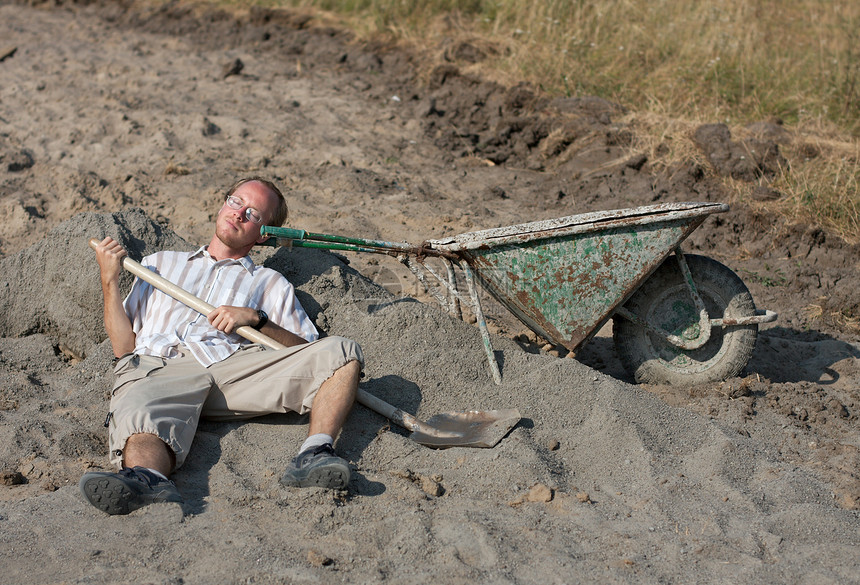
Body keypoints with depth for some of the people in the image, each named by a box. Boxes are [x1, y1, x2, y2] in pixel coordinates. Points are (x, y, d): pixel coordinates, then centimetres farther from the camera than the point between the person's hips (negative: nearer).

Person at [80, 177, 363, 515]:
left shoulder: (271, 284, 32)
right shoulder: (159, 264, 35)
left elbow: (307, 352, 16)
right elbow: (124, 347, 26)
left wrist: (257, 319, 2)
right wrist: (109, 280, 18)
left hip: (239, 365, 1)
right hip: (159, 366, 0)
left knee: (343, 352, -23)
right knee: (138, 425, -38)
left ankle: (314, 455, -41)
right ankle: (148, 479, -67)